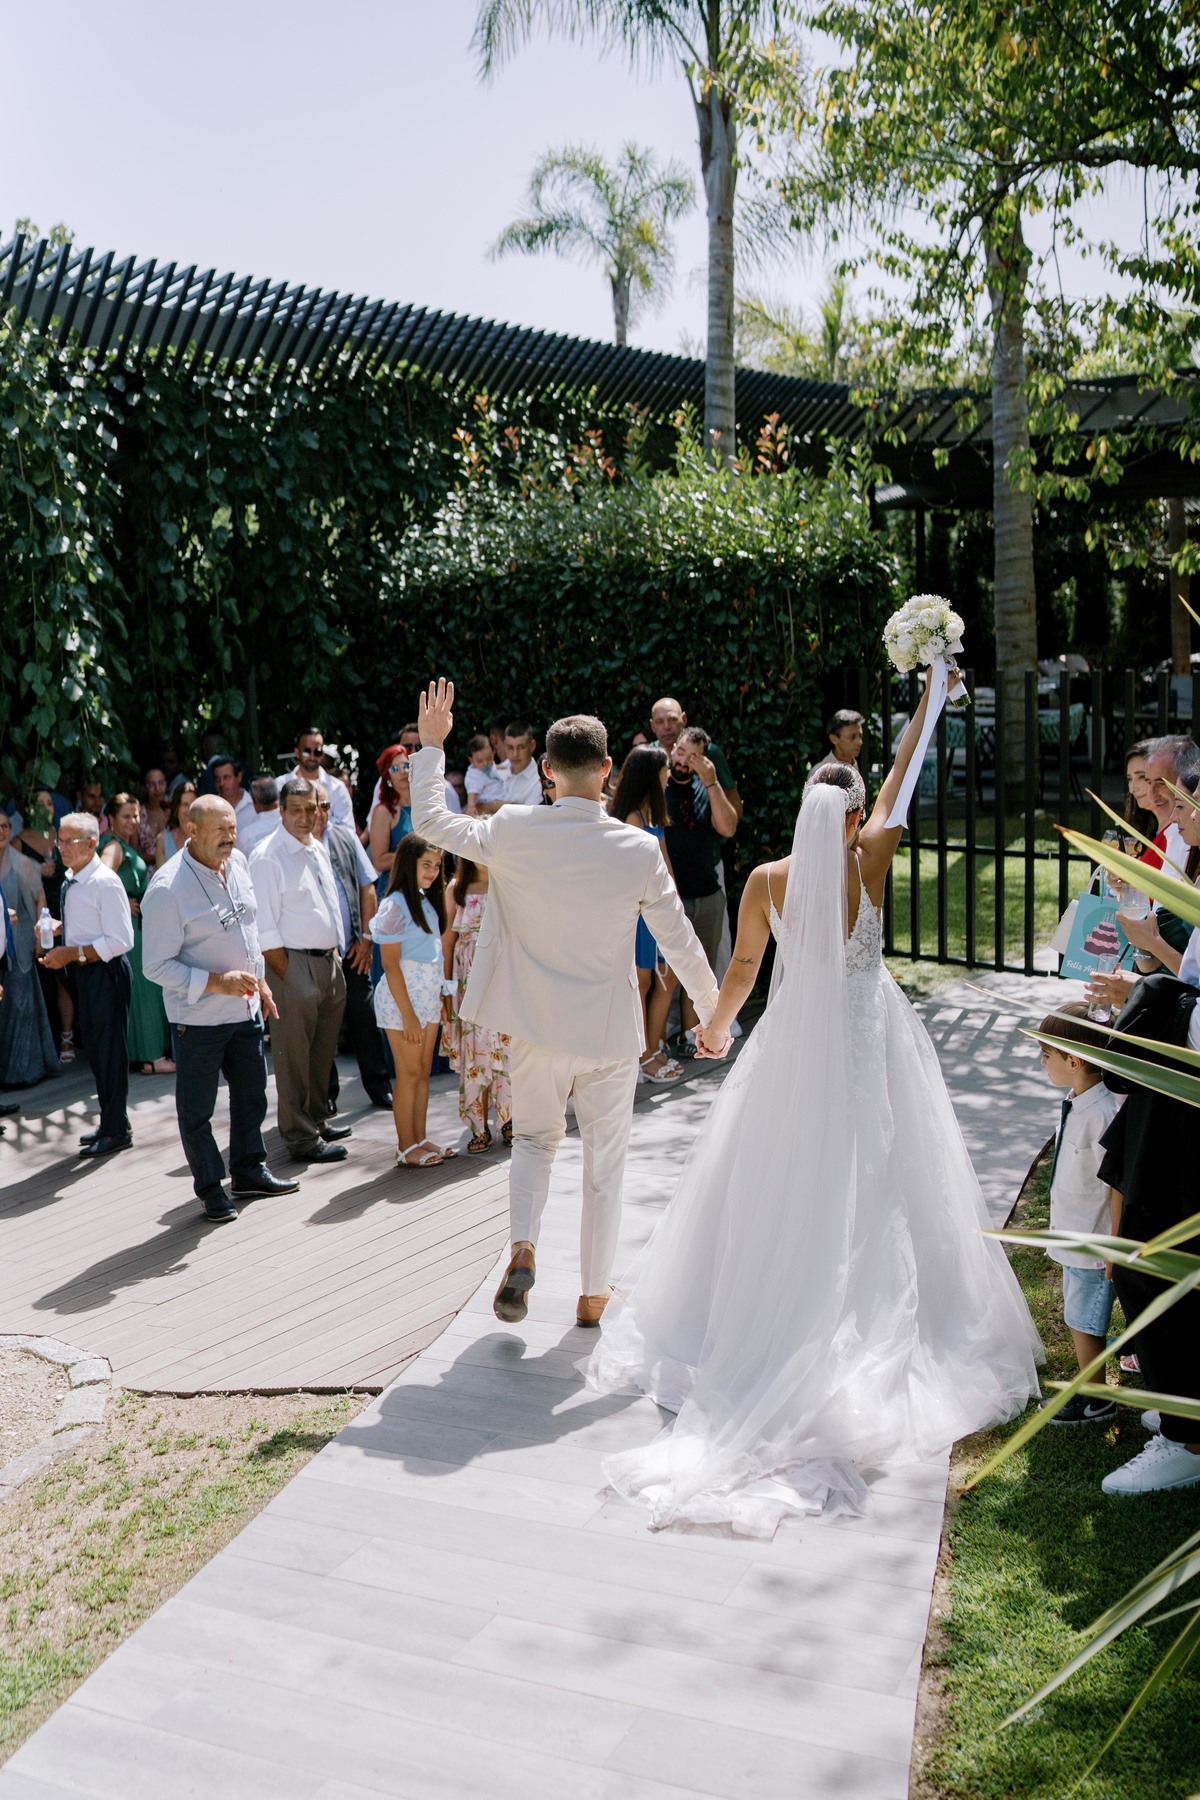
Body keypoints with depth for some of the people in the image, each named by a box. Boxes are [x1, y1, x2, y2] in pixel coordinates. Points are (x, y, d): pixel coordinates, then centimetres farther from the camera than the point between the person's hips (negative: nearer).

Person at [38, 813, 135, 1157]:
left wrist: (73, 953, -22)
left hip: (105, 972, -9)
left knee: (109, 1049, 0)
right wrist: (58, 950, 2)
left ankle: (117, 1130, 12)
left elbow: (121, 942, -21)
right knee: (94, 1049, 18)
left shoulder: (105, 883, -18)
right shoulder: (70, 882, 7)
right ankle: (109, 1123, 32)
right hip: (83, 973, 9)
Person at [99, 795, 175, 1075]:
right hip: (128, 923, -10)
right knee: (143, 988, -5)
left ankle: (139, 1052, 19)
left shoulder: (125, 844, 14)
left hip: (136, 923, 10)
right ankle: (151, 1056, -1)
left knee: (140, 989, 13)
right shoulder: (114, 846, -15)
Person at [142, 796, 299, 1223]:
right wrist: (217, 983, -25)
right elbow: (156, 965, -19)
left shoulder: (238, 863, 2)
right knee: (196, 1108, 5)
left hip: (246, 1009, 7)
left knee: (252, 1093, 18)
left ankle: (249, 1171, 36)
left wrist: (259, 982, 16)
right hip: (198, 1017, -7)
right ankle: (210, 1188, 22)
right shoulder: (167, 888, -20)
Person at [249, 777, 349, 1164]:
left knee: (323, 1050, 18)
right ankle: (301, 1139, 8)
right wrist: (287, 978, -15)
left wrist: (335, 955, 13)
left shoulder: (317, 850, 13)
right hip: (294, 964, -8)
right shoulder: (268, 857, -13)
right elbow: (265, 930, -15)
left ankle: (317, 1120, 32)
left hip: (329, 961, 8)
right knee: (294, 1056, 0)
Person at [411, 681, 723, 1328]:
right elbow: (680, 942, -4)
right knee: (604, 1164, 15)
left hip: (536, 1030, 1)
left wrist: (430, 743, 15)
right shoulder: (639, 849, -13)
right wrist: (714, 1012, 11)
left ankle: (523, 1246, 1)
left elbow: (430, 821, 4)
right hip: (610, 1032, -1)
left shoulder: (512, 832, -12)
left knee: (534, 1140, 24)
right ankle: (593, 1294, 27)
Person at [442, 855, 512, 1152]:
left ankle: (509, 1122, 13)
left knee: (509, 1050, 0)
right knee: (474, 1053, 1)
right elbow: (448, 939, 6)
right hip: (470, 981, 0)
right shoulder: (456, 889, 4)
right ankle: (480, 1129, 9)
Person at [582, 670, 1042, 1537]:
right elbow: (904, 773, 3)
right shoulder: (870, 859, -9)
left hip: (795, 1043, 1)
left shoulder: (767, 879, -7)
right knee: (872, 1185, 7)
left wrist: (717, 1025, 20)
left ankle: (761, 1320, 20)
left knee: (773, 1183, 12)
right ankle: (874, 1327, 11)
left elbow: (743, 965, 2)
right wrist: (932, 690, 16)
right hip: (870, 1037, -1)